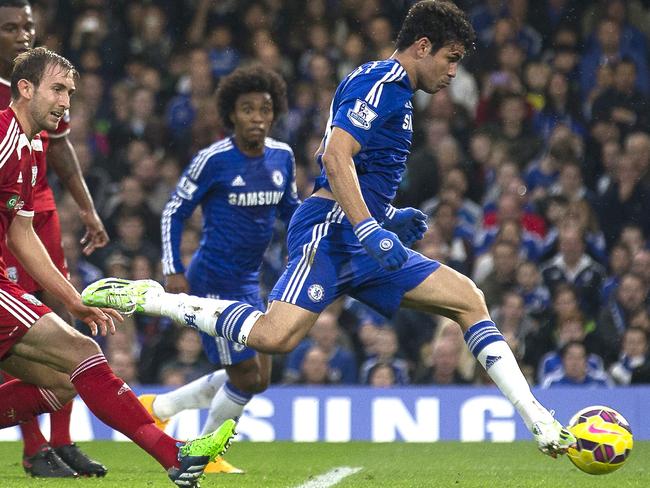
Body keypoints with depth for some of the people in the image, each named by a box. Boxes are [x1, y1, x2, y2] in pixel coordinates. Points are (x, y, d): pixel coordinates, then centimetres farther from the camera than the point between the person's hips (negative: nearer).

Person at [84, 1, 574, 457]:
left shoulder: (396, 93, 24)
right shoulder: (381, 81, -7)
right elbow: (336, 155, -21)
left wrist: (390, 219, 21)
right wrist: (369, 229, -27)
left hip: (360, 239, 10)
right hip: (330, 230, -10)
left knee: (469, 299, 4)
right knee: (275, 336, -26)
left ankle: (541, 424, 2)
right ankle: (146, 299, -12)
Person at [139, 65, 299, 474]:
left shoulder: (282, 156, 3)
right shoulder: (213, 160, -15)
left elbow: (290, 208, 19)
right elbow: (175, 212, -8)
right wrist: (173, 271, -15)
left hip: (248, 283, 7)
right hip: (214, 282, -7)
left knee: (257, 379, 10)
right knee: (246, 375, -7)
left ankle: (158, 408, 25)